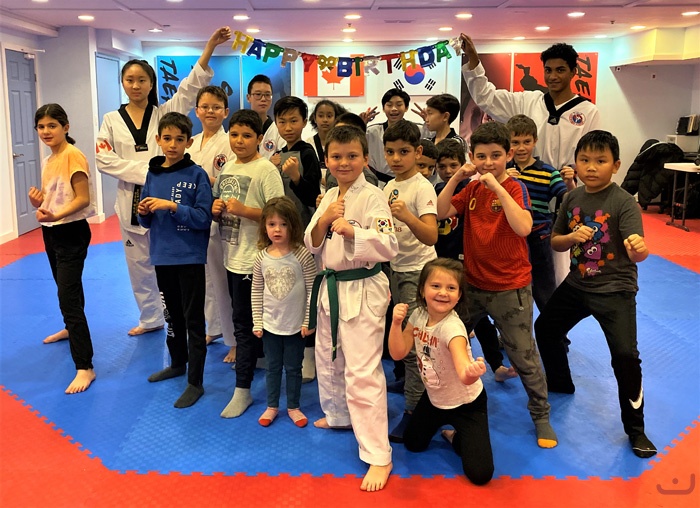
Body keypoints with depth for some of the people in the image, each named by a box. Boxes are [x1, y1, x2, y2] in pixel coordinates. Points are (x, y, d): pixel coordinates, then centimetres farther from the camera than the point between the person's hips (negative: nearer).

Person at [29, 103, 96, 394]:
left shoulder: (73, 156, -14)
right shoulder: (48, 161, 11)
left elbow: (82, 198, -20)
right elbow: (49, 199, 18)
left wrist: (56, 216, -34)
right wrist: (38, 202, -5)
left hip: (72, 233, -9)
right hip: (50, 232, 9)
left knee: (69, 296, -13)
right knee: (65, 288, 24)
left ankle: (85, 367, -11)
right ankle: (71, 328, 49)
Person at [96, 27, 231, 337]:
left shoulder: (164, 114, 2)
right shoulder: (112, 120, 7)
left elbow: (190, 88, -10)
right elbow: (104, 159, -4)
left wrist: (209, 47, -20)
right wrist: (143, 172, -17)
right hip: (131, 201, 3)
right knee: (139, 264, 15)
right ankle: (151, 318, 33)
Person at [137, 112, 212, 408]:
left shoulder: (197, 175, -8)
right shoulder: (152, 174, 6)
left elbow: (204, 217, -14)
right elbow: (147, 222, 12)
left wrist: (172, 206, -22)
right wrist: (144, 213, -9)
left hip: (190, 258, -5)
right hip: (162, 256, 5)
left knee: (193, 319, 1)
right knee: (172, 314, 20)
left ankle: (195, 382, 9)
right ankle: (178, 363, 39)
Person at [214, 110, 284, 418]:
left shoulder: (266, 170, -11)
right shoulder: (227, 168, 11)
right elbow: (218, 207, 20)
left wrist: (244, 210, -25)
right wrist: (216, 209, -3)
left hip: (253, 258, -7)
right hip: (232, 256, 8)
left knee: (243, 322, -2)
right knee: (244, 318, 19)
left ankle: (242, 389, 7)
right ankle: (260, 356, 39)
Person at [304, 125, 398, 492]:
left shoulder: (372, 197, -12)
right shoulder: (329, 197, 9)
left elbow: (388, 247, -22)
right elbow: (312, 245, 7)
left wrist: (352, 230, -35)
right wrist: (324, 220, -11)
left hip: (362, 291, -8)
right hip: (330, 287, 8)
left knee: (363, 373, -9)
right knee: (328, 360, 23)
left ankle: (378, 456, 0)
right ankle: (339, 415, 47)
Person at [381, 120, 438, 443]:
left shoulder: (422, 188, -15)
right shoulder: (389, 188, 8)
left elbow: (431, 236, -28)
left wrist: (407, 216, -42)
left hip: (418, 272, -8)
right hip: (396, 270, 8)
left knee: (412, 344, -5)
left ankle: (413, 410, 6)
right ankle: (413, 384, 36)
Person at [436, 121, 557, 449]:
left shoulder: (515, 189, -12)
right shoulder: (472, 189, 4)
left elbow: (523, 228, -29)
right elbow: (441, 212, -6)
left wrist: (498, 188, -31)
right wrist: (456, 178, -14)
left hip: (509, 289, -5)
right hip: (472, 284, 5)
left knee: (524, 358, 6)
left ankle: (541, 416, 26)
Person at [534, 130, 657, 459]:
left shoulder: (623, 202, -17)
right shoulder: (572, 199, 0)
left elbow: (636, 253, -27)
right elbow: (555, 242, 6)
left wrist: (640, 249, -50)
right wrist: (572, 236, -16)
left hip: (615, 288, -6)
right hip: (577, 283, 7)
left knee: (625, 355, -15)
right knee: (544, 328, 19)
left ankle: (635, 429, 6)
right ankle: (560, 384, 47)